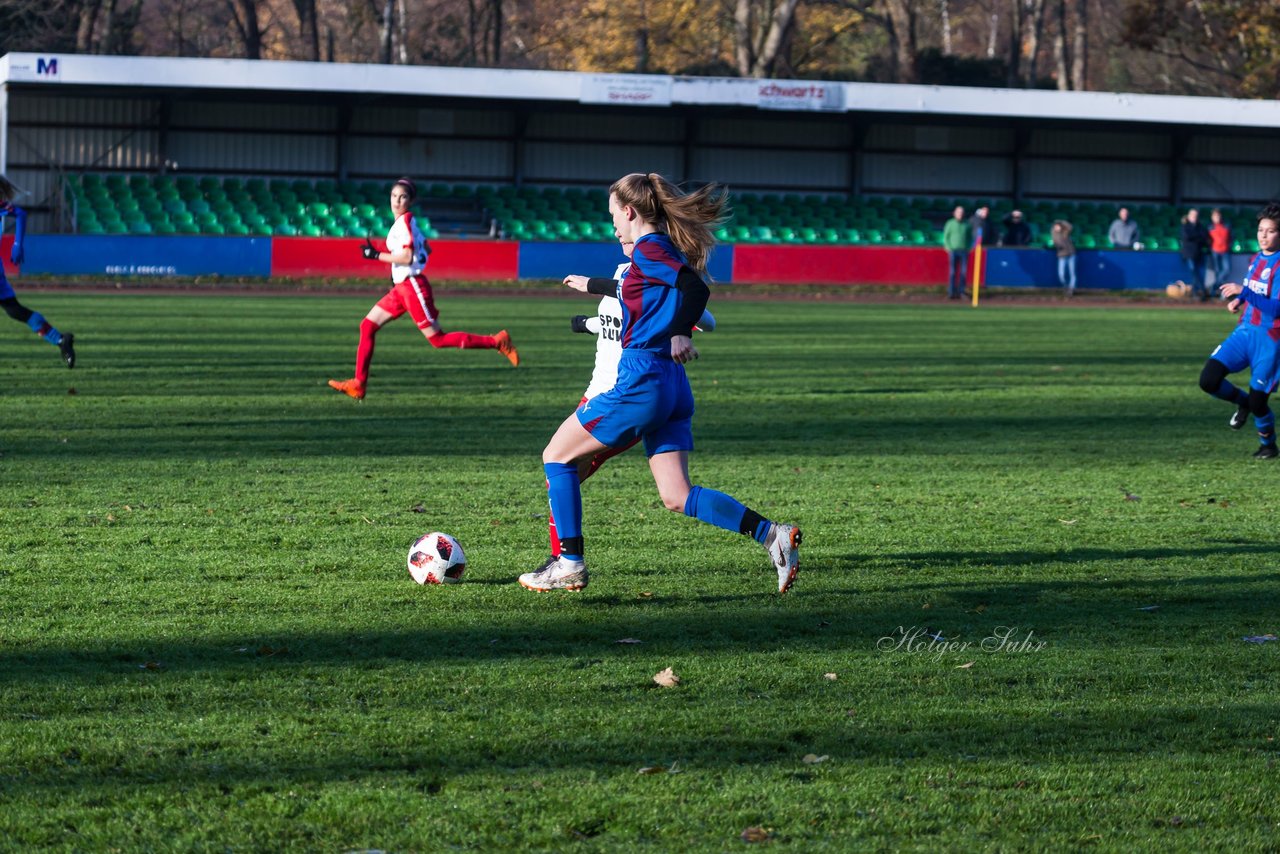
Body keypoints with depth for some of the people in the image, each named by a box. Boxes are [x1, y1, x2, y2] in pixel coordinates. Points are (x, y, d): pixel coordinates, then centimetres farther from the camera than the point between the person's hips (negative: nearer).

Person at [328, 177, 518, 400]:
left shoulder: (405, 220, -13)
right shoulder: (406, 221, 13)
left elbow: (407, 257, -20)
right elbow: (426, 249, 22)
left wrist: (376, 255, -15)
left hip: (412, 286, -10)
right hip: (401, 287, 10)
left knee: (438, 339, -8)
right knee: (367, 326, 7)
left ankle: (496, 342, -4)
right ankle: (358, 385, 8)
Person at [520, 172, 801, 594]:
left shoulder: (648, 248, -9)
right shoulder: (663, 251, 19)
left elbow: (695, 288, -25)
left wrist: (678, 334, -17)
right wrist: (592, 285, 55)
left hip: (641, 381, -9)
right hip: (673, 386, 9)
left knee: (557, 456, 7)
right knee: (677, 496, 5)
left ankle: (570, 564, 6)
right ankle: (771, 535, -11)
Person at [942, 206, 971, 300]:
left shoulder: (967, 225, 9)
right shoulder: (950, 224, 3)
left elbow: (971, 237, 16)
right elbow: (945, 237, 4)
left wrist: (968, 248, 2)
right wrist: (949, 248, -6)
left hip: (964, 252, 2)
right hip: (953, 251, -2)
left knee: (963, 272, -2)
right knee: (952, 272, -4)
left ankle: (960, 292, 3)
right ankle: (951, 292, -3)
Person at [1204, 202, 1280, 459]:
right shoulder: (1257, 258, 8)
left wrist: (1244, 292, -32)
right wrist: (1239, 301, 6)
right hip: (1245, 331, 7)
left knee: (1257, 401, -4)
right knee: (1209, 380, -10)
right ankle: (1242, 401, 19)